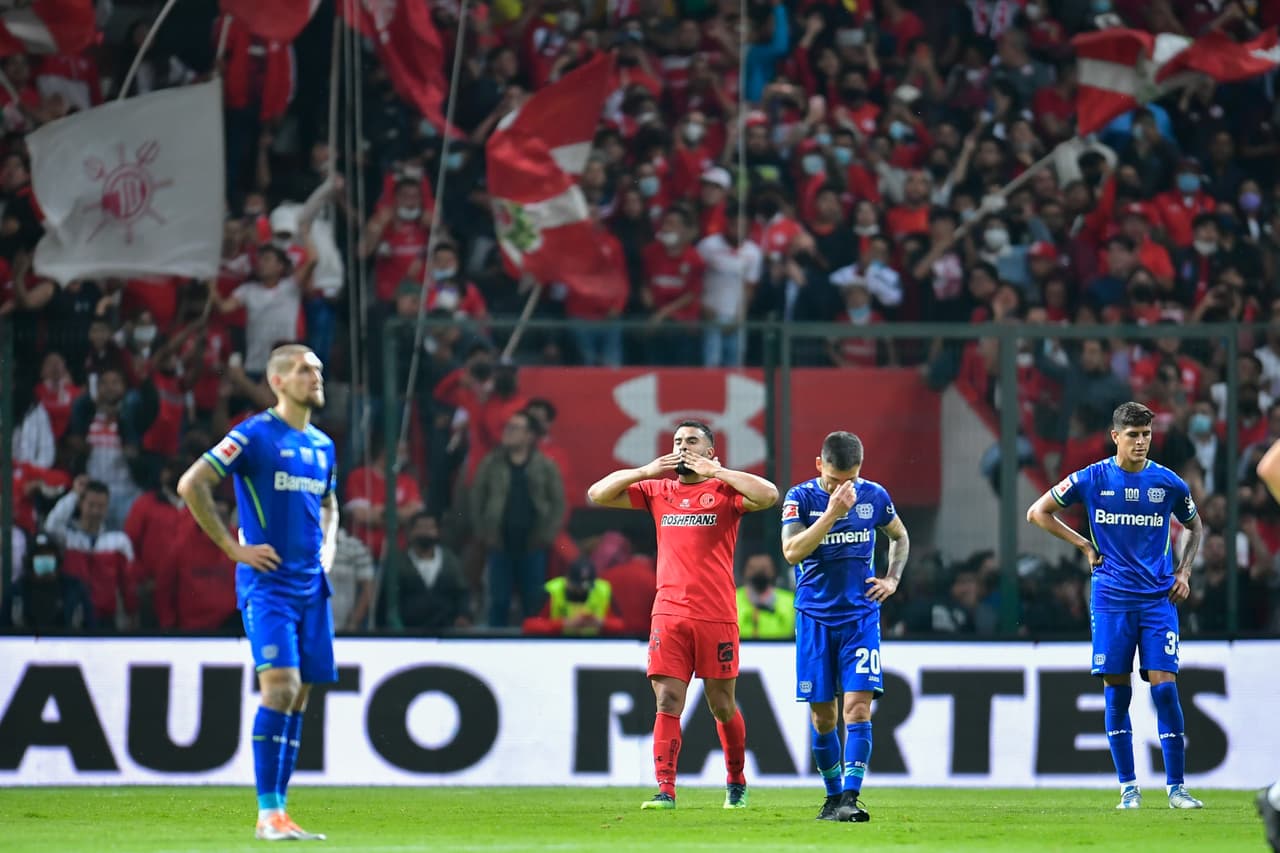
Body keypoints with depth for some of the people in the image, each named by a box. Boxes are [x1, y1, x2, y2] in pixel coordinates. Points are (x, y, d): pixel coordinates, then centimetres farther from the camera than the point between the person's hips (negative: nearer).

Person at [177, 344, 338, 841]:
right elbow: (191, 485, -12)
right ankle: (268, 814, -15)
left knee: (298, 697, 5)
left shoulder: (322, 445, 15)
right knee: (280, 686, -17)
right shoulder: (255, 435, -7)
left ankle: (277, 810, 11)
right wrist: (234, 548, -12)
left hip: (311, 585, 7)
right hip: (267, 582, -7)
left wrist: (328, 544, 13)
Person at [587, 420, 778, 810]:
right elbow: (597, 494, 10)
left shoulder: (725, 491, 1)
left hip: (717, 617, -2)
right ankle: (665, 790, -10)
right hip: (668, 614, 2)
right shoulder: (657, 490, 11)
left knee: (722, 705, 8)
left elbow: (768, 495, -18)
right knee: (667, 702, -7)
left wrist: (715, 471, -13)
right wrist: (646, 471, -1)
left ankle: (737, 782, 28)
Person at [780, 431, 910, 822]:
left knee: (858, 706, -13)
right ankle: (833, 794, 21)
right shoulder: (800, 498, -7)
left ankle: (850, 798, -18)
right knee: (822, 716, 5)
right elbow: (792, 552, -21)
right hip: (816, 618, -1)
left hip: (861, 616, 1)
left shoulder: (874, 496, 1)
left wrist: (892, 578, 6)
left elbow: (899, 537, 21)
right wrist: (831, 513, -26)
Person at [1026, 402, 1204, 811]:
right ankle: (1128, 786, 8)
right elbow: (1038, 512, 8)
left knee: (1164, 686, -7)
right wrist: (1085, 546, 1)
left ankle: (1176, 787, -3)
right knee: (1116, 691, -1)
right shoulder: (1092, 479, -1)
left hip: (1159, 598, 0)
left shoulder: (1168, 483, 2)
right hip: (1111, 599, 0)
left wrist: (1184, 572, 7)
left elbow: (1194, 527, 20)